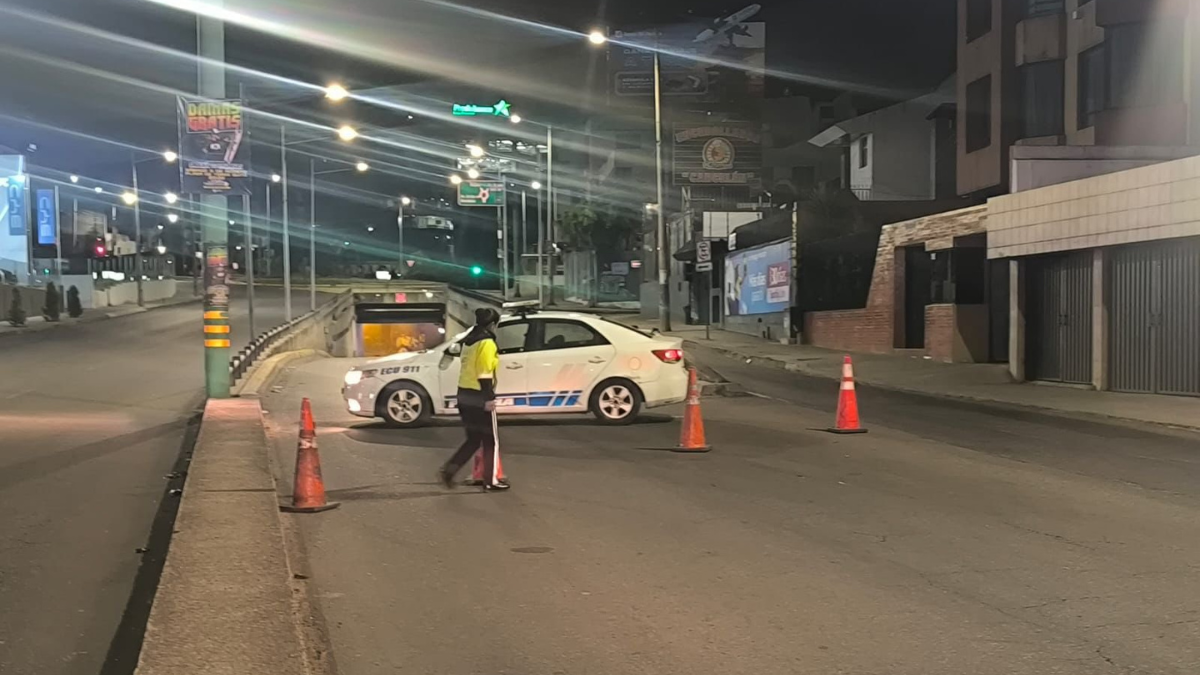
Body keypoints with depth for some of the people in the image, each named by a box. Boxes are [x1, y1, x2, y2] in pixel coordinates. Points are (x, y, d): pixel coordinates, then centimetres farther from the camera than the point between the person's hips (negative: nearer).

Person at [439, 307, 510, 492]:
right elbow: (485, 372, -20)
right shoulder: (487, 343, -13)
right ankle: (491, 481, 8)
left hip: (465, 395, 9)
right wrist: (488, 398, -20)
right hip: (479, 397, -8)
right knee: (491, 441, 4)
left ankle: (448, 470, 4)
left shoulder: (469, 341, 14)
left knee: (473, 439, 16)